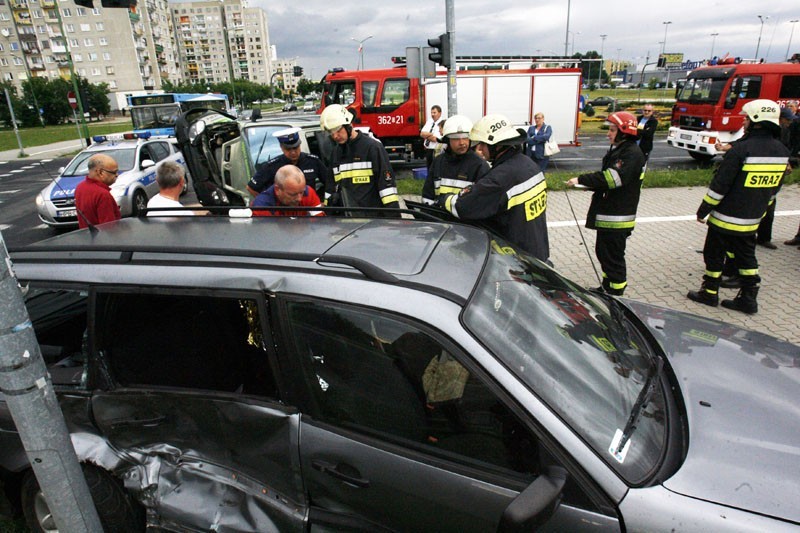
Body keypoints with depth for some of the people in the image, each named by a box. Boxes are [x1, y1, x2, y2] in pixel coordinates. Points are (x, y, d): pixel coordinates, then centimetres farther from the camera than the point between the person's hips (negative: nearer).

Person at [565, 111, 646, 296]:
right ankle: (606, 288, 36)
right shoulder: (617, 150, 14)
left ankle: (615, 296, 11)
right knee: (602, 252, 20)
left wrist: (581, 179, -26)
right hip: (606, 214, 10)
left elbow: (613, 178, -29)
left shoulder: (633, 154, -17)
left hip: (618, 218, -10)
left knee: (614, 257, -1)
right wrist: (588, 184, 0)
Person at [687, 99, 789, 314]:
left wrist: (703, 210, -9)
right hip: (751, 220, 7)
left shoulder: (741, 149, -21)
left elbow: (719, 185, -18)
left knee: (714, 255, 8)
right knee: (746, 256, 16)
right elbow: (773, 188, 11)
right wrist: (758, 211, 22)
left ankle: (710, 293, 19)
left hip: (725, 217, -6)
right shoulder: (782, 151, 2)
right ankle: (749, 299, 21)